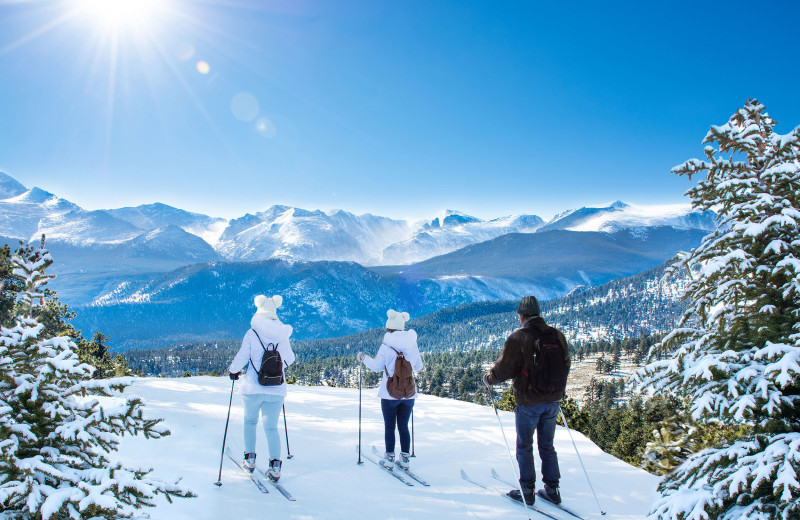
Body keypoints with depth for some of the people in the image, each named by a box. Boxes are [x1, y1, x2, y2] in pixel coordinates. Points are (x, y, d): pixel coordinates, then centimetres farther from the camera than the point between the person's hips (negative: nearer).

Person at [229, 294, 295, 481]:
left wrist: (233, 370, 15)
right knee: (271, 427, 11)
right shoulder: (283, 336, 1)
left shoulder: (252, 334, -8)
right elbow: (290, 358, 12)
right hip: (276, 390, 2)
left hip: (253, 389, -2)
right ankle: (275, 465, -3)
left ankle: (250, 459, 22)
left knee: (250, 421, 23)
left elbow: (241, 358, -5)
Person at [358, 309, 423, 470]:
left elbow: (377, 366, -4)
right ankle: (405, 459, 18)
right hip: (409, 393, 4)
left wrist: (364, 357, 13)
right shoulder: (413, 345, -1)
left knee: (389, 426, 9)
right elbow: (418, 367, 8)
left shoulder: (386, 346, -12)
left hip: (390, 394, -3)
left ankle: (389, 458, 15)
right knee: (404, 426, 14)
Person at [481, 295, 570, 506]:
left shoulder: (519, 337, -16)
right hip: (553, 400, 5)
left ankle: (527, 491, 17)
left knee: (524, 446, 10)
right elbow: (565, 366, 13)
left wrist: (487, 379, 4)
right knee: (547, 445, 18)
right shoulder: (557, 335, 1)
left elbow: (504, 368, -15)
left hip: (529, 401, -5)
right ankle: (552, 490, 23)